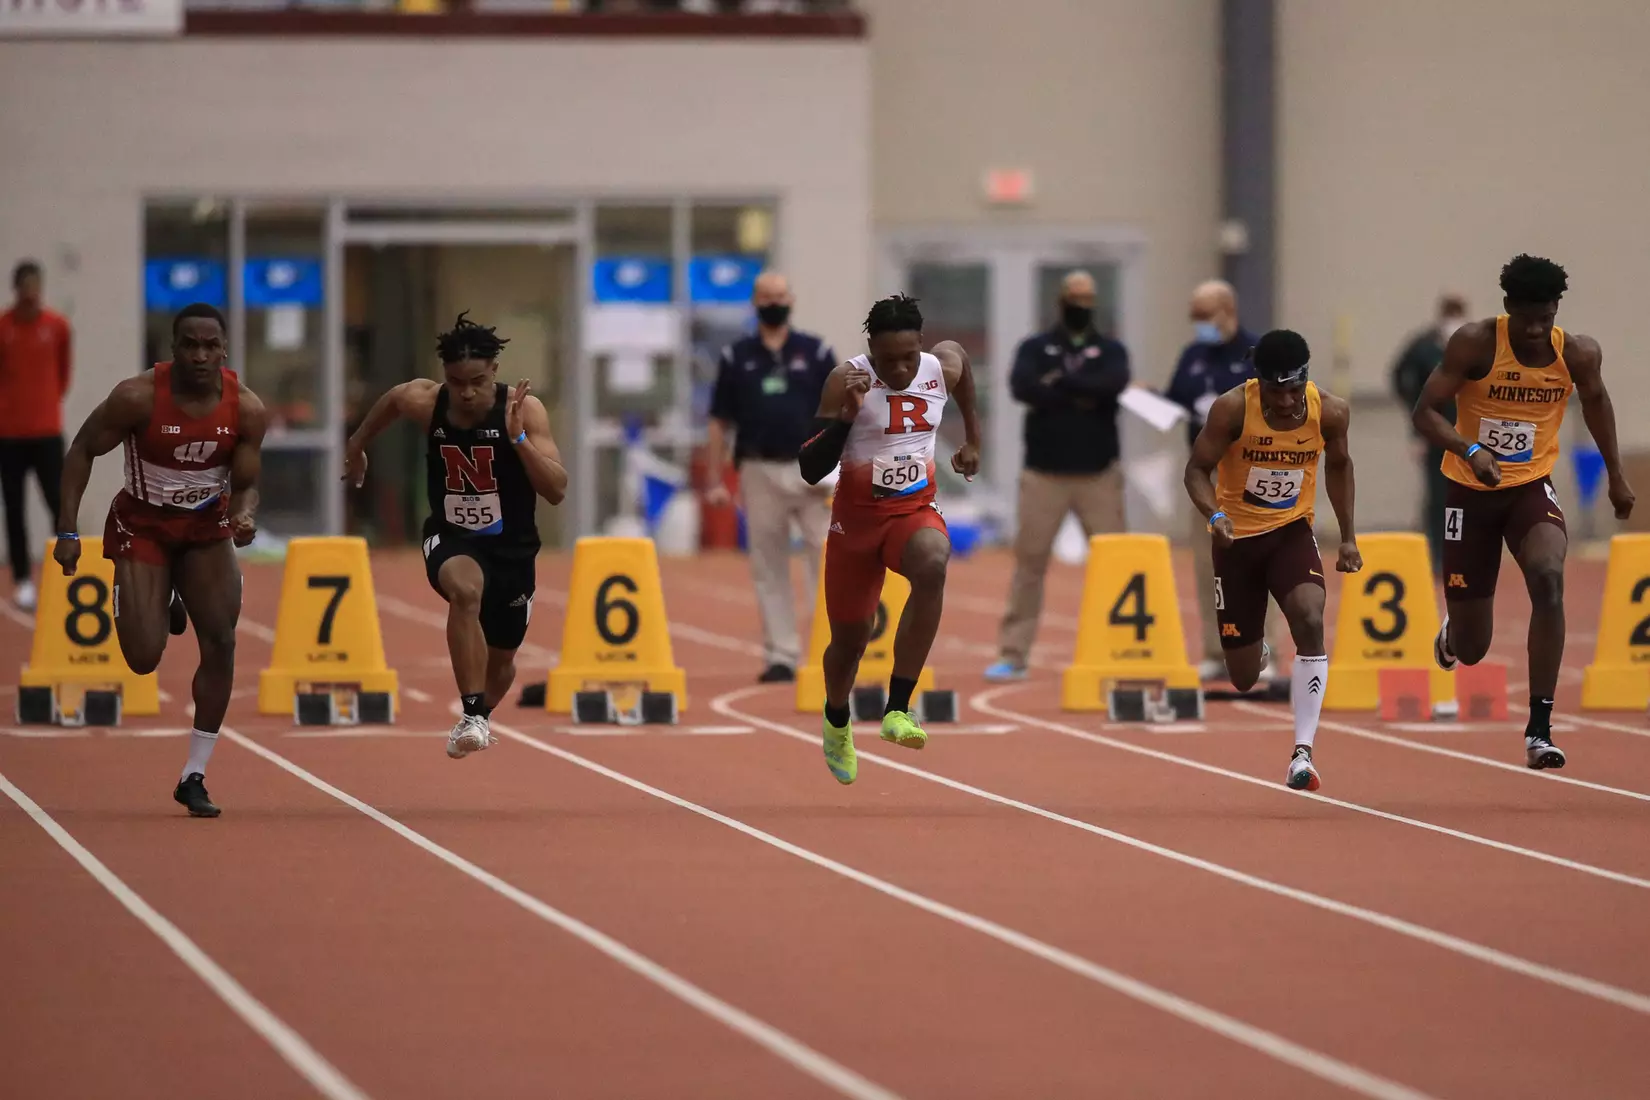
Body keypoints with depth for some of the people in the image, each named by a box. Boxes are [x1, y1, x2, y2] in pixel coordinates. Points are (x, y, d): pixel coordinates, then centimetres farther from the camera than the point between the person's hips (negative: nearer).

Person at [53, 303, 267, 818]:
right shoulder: (138, 397, -24)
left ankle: (194, 776, 2)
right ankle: (161, 604, 29)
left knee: (220, 643, -11)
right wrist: (67, 531, -16)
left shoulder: (247, 409, -16)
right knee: (144, 658, -11)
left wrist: (245, 514, -29)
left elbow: (246, 484, -5)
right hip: (142, 525, -2)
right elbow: (82, 452, -11)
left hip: (207, 528, 2)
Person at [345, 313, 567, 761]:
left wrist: (519, 438, -38)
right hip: (450, 538, -1)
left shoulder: (524, 409, -20)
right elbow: (389, 403, 12)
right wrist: (356, 446, 26)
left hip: (511, 545, 1)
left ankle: (480, 716, 53)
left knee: (501, 660, 18)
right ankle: (472, 716, -35)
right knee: (465, 588, -38)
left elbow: (557, 491, -26)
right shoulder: (422, 401, -14)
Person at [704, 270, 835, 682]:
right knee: (768, 569, 3)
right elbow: (719, 422, 7)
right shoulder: (736, 356, 8)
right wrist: (714, 481, 1)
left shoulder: (816, 352, 5)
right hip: (759, 473, 1)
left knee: (829, 561, -8)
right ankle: (780, 657, 8)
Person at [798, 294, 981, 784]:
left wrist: (973, 440, 26)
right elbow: (810, 471, -20)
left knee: (932, 565, -35)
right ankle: (837, 723, 47)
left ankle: (898, 709, -32)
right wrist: (847, 414, -33)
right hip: (857, 516, -1)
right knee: (850, 639, 10)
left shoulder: (943, 369, -7)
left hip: (916, 511, 1)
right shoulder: (847, 381, -18)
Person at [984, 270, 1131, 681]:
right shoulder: (1036, 348, 7)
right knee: (1029, 560, -2)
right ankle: (1013, 655, 2)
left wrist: (1060, 382, -12)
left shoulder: (1111, 350, 8)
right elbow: (1022, 387, -15)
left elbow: (1114, 383, -15)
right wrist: (1081, 396, -14)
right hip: (1044, 473, -1)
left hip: (1100, 474, 1)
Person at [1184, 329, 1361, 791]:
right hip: (1237, 536, -1)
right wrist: (1214, 515, -34)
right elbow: (1196, 470, -14)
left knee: (1310, 620, -29)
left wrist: (1348, 537, 9)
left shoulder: (1330, 411, -13)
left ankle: (1303, 752, -26)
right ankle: (1256, 650, 48)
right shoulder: (1232, 409, -22)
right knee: (1244, 679, 6)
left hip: (1292, 531, 1)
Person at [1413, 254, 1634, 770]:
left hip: (1532, 487, 1)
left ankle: (1540, 728, -25)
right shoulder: (1475, 343, -18)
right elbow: (1425, 412, -18)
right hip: (1471, 491, -1)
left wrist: (1616, 475, 20)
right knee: (1470, 649, 4)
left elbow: (1595, 401, 13)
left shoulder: (1579, 354, -9)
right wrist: (1471, 451, -35)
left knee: (1548, 578, -31)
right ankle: (1452, 631, 47)